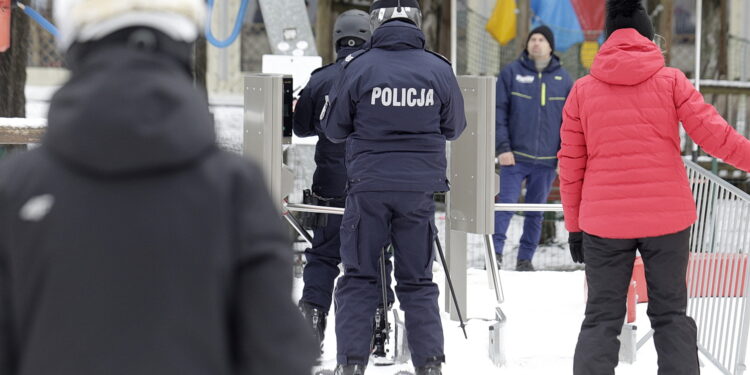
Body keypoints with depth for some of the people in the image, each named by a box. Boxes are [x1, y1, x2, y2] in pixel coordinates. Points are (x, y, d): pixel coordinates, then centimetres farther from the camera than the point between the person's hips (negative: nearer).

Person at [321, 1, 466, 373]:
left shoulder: (358, 67, -7)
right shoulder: (439, 70, -2)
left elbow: (333, 128, 2)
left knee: (357, 278, 8)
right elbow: (454, 127, 10)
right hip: (420, 189, 2)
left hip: (368, 188, -2)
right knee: (418, 282, 11)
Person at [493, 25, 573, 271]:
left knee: (536, 212, 7)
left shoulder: (563, 79, 7)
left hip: (547, 160, 2)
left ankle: (526, 258, 13)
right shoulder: (511, 73, 1)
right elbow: (499, 112, -1)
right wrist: (502, 148, -9)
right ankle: (496, 252, -6)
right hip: (515, 157, -2)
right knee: (505, 205, -9)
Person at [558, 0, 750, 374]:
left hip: (605, 223, 1)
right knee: (670, 315, 10)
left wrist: (574, 227, 12)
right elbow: (714, 134, -7)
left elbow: (570, 165, 5)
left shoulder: (582, 90, 4)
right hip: (666, 217, -1)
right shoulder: (670, 81, -1)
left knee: (601, 319, 8)